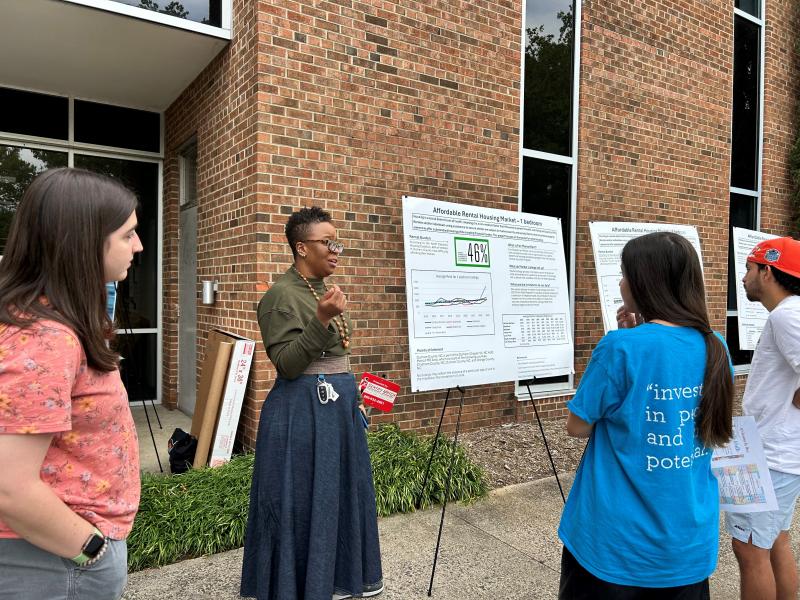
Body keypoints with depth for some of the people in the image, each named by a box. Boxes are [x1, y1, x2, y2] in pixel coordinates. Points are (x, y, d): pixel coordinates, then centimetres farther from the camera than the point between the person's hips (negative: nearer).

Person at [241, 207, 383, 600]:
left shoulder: (323, 290, 11)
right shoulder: (281, 295, -14)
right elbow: (287, 365, -21)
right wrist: (321, 320, -30)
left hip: (337, 406, 9)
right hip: (303, 411, -9)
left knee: (343, 490, 18)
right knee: (306, 498, 3)